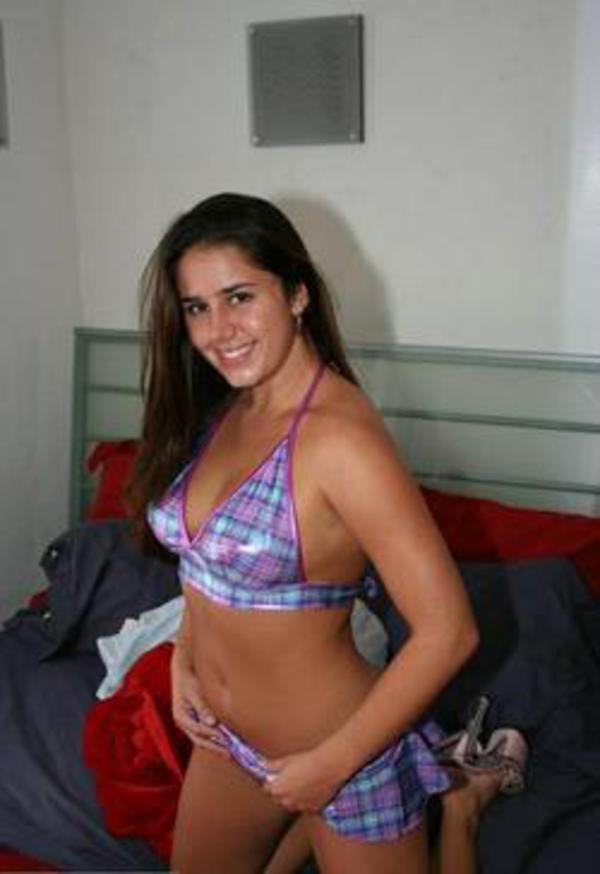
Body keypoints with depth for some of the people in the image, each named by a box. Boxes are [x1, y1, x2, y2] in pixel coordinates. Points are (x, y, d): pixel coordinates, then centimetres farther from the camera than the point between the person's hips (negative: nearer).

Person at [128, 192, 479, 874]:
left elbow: (447, 632, -26)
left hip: (343, 750, -7)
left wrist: (330, 767, -19)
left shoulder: (339, 434, -26)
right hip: (225, 740, 7)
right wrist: (183, 661, 0)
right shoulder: (222, 413, -3)